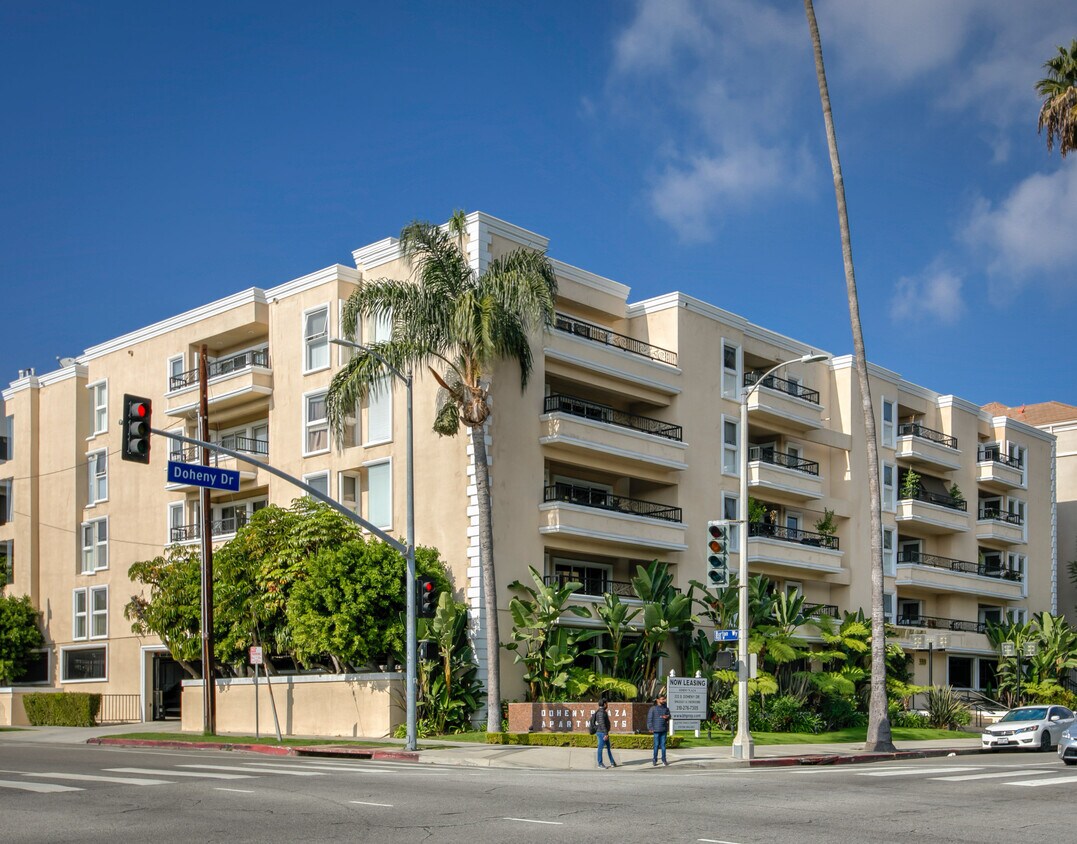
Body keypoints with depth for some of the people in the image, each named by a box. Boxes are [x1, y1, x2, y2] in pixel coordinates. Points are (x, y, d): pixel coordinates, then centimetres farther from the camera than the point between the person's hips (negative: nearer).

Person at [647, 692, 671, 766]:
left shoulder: (666, 708, 9)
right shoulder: (653, 709, -3)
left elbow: (669, 716, 18)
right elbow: (649, 719, -1)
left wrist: (666, 717, -6)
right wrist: (650, 728, -6)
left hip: (664, 730, 3)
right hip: (656, 730, -3)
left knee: (663, 744, 5)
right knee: (656, 745, -1)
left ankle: (664, 759, 11)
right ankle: (654, 760, 6)